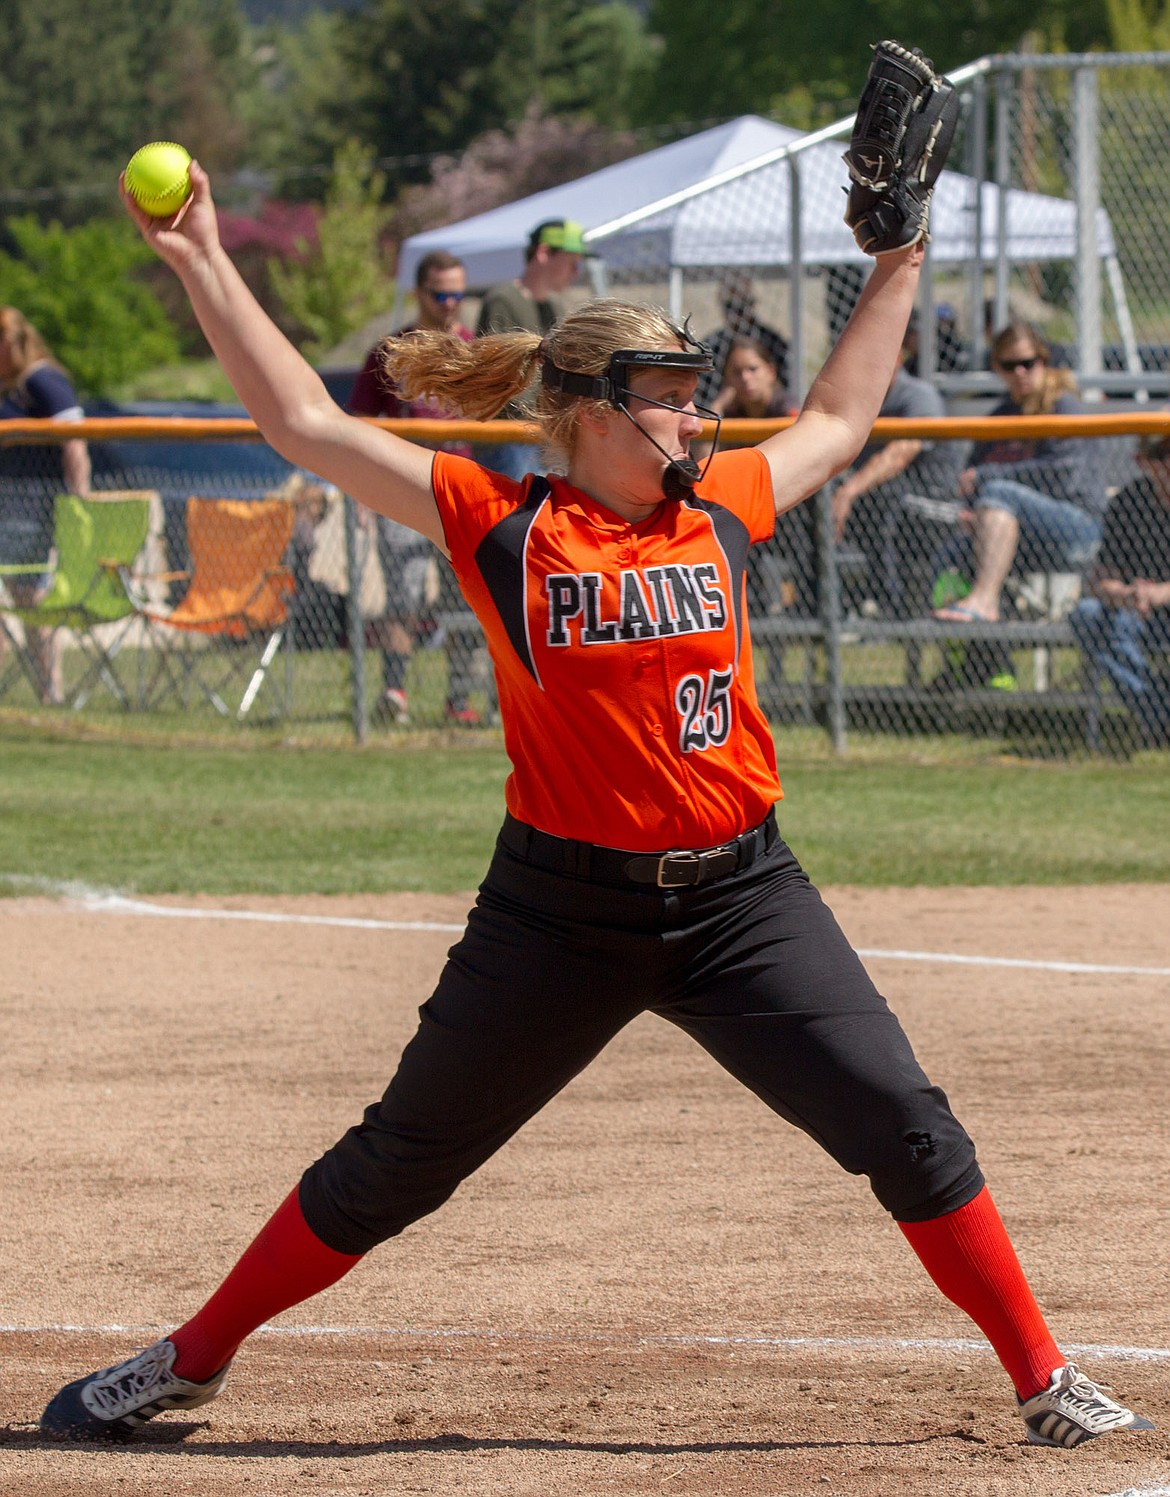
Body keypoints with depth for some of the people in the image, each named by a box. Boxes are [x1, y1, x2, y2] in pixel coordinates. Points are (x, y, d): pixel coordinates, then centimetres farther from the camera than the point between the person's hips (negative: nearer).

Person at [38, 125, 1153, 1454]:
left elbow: (837, 420, 25)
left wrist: (899, 268, 25)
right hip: (562, 909, -3)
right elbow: (304, 421, -6)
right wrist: (203, 266, -9)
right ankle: (191, 1361, 21)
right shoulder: (502, 527, -6)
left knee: (908, 1129, -4)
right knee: (394, 1166, 6)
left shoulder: (716, 511, 6)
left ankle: (1042, 1382, 6)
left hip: (740, 898, 3)